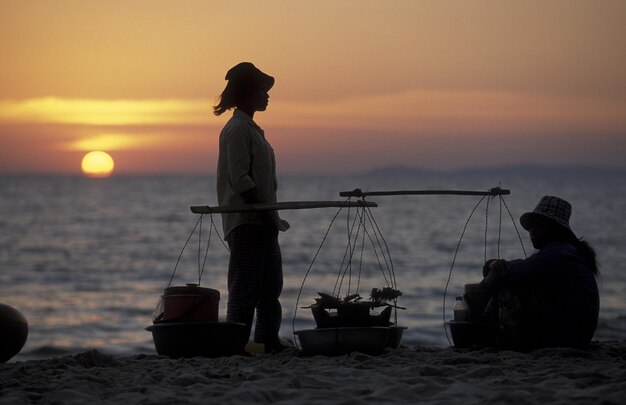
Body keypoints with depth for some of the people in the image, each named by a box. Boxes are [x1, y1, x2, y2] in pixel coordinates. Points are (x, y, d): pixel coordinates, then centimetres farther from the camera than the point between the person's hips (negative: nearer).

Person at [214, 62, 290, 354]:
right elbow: (240, 180, -19)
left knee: (270, 285, 13)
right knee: (245, 286, -11)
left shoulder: (250, 129, 19)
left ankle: (268, 341, 18)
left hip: (261, 221, 10)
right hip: (245, 220, -10)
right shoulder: (237, 129, -11)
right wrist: (266, 214, -20)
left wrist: (271, 218, 17)